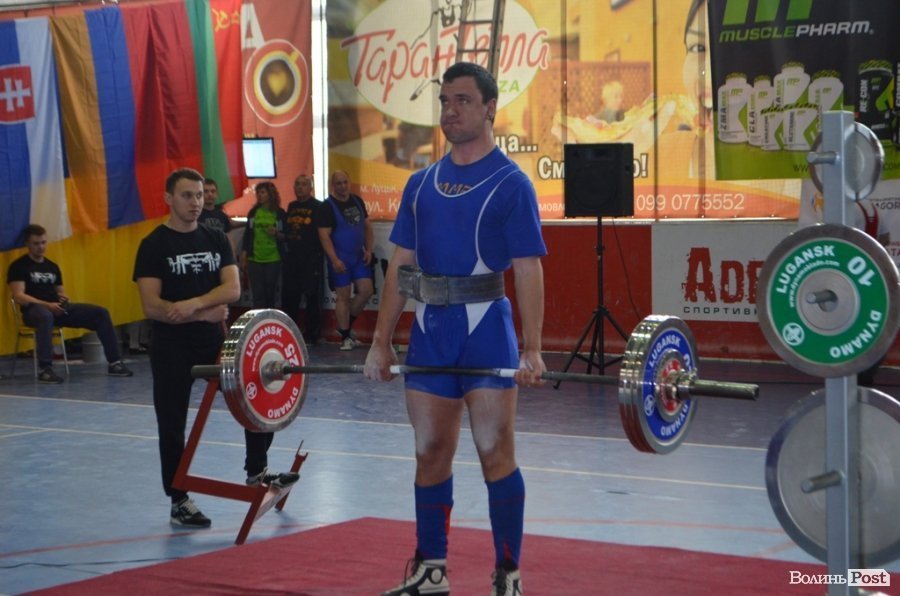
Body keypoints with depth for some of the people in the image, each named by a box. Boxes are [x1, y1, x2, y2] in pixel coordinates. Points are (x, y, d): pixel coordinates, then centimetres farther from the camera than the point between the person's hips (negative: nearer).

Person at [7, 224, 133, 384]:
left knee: (100, 313, -6)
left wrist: (63, 298, -3)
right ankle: (45, 369, -43)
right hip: (34, 309, -7)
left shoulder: (52, 266, 19)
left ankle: (114, 363, -3)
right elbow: (19, 297, -13)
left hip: (58, 309, 7)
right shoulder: (19, 267, -1)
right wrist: (47, 305, -23)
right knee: (45, 316, -45)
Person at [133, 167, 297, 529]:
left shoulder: (215, 240, 7)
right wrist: (204, 313, -14)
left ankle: (256, 472, 13)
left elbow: (233, 289, -6)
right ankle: (179, 503, 13)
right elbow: (151, 306, -14)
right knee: (173, 426, 2)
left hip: (214, 341, 4)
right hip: (173, 348, -4)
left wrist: (193, 303, -21)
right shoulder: (154, 246, -6)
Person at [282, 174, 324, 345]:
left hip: (311, 260, -6)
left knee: (312, 297, -1)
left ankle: (311, 336, 5)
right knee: (288, 296, 9)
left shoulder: (318, 207, -3)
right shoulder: (291, 206, 16)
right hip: (291, 259, 6)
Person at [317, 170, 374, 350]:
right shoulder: (328, 206, -9)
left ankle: (347, 324, 18)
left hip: (359, 256, 5)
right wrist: (334, 259, -21)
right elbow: (324, 235, -14)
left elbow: (367, 227, 15)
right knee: (343, 296, -1)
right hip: (340, 259, -5)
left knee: (366, 291, -1)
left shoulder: (358, 202, 9)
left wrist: (369, 250, 3)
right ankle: (346, 337, 5)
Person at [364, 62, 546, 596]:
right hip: (429, 331, 5)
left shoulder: (510, 183, -4)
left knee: (495, 452, -2)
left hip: (485, 329, -5)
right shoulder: (422, 184, 12)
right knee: (431, 453, 10)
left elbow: (529, 271, -10)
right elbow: (401, 265, 12)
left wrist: (532, 350, -18)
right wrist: (381, 342, 7)